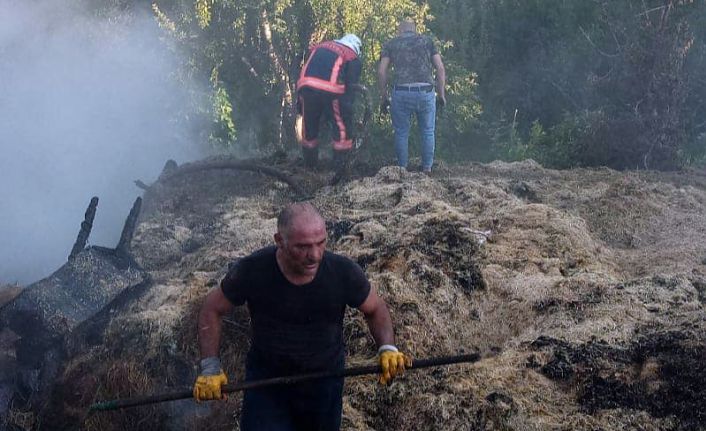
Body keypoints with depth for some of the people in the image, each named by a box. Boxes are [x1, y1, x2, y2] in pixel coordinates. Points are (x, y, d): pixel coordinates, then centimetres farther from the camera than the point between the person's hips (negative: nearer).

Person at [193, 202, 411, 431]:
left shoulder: (344, 272, -21)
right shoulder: (251, 271, -23)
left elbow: (375, 309, -2)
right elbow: (212, 309, -7)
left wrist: (387, 348, -20)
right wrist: (210, 367, -13)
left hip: (324, 382, 1)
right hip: (266, 378, -1)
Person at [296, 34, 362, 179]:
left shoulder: (319, 47, 30)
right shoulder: (352, 57, 17)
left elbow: (306, 70, 25)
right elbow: (351, 85, 6)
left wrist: (299, 99, 27)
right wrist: (348, 106, 7)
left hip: (306, 87, 4)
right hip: (331, 90, -4)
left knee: (309, 128, 20)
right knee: (342, 128, 10)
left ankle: (309, 166, 30)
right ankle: (341, 169, 9)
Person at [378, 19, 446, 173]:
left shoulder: (391, 44, 13)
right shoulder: (427, 41, 14)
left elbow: (381, 71, 3)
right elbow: (440, 68, 7)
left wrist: (384, 97, 10)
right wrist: (441, 94, 12)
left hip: (401, 93, -1)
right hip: (425, 92, 1)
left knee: (401, 132, 11)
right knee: (428, 132, 14)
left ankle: (402, 168, 14)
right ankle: (427, 168, 16)